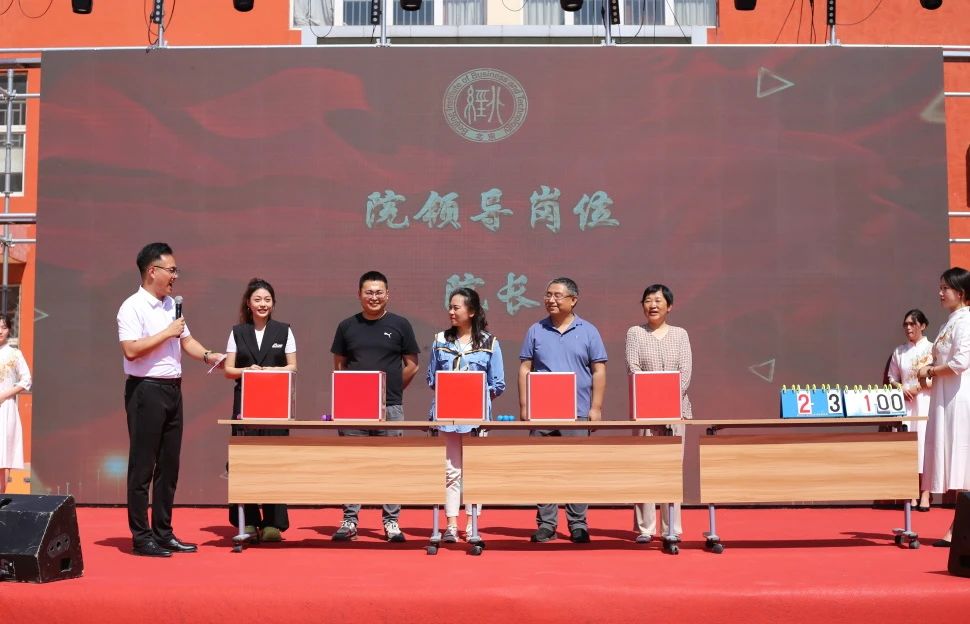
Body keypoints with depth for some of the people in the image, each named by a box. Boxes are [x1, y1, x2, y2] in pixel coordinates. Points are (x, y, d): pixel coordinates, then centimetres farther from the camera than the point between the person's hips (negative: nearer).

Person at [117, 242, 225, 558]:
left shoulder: (171, 305, 15)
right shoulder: (132, 307, -10)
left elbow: (186, 339, 20)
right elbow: (131, 349, -20)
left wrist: (207, 355, 4)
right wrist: (167, 333, -15)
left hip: (172, 389, 8)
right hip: (146, 390, -8)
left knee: (169, 465, 11)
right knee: (143, 466, -2)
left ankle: (163, 533, 19)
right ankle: (141, 537, 4)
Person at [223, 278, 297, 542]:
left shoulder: (283, 331, 9)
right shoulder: (238, 332, 9)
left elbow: (292, 367, 7)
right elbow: (228, 369, 7)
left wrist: (271, 371, -11)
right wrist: (247, 370, -13)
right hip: (245, 401, 1)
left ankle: (273, 522, 1)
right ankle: (248, 521, 6)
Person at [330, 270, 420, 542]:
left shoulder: (400, 325, 4)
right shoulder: (347, 326, 9)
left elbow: (411, 365, 8)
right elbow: (339, 365, 15)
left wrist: (393, 389, 4)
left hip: (390, 407, -1)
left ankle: (392, 521, 10)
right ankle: (349, 520, 12)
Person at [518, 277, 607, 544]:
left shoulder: (588, 332, 6)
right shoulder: (536, 331, 8)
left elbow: (599, 371, 4)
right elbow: (525, 369, 8)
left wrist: (596, 407, -3)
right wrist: (524, 406, 1)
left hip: (578, 412, -1)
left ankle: (578, 524, 10)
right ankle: (546, 523, 10)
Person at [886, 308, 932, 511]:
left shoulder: (931, 348, 2)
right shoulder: (899, 351, 12)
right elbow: (892, 377, 15)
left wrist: (918, 387, -14)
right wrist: (901, 388, -5)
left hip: (925, 401, -3)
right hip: (905, 403, 3)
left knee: (924, 442, -7)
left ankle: (925, 493, -4)